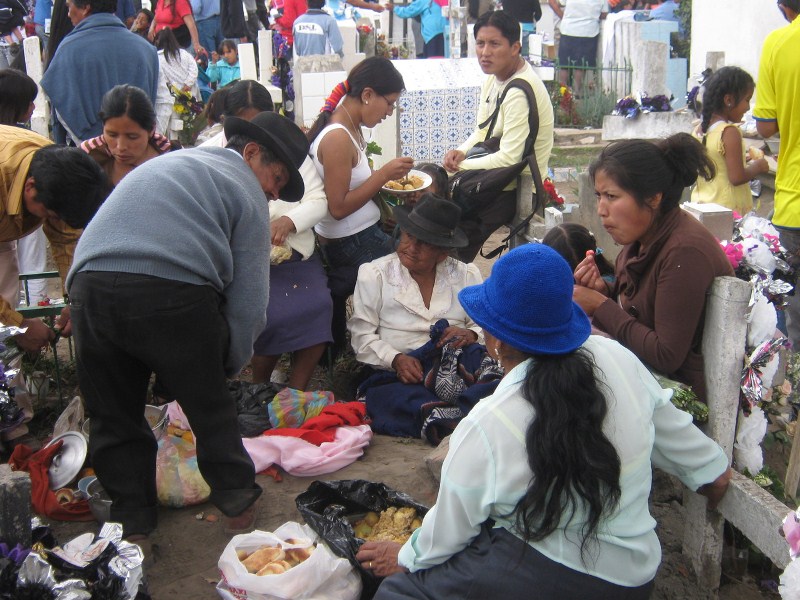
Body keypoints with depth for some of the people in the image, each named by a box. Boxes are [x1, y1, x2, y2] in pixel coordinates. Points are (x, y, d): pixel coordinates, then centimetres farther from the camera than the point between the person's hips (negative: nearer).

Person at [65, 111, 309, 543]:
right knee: (209, 405, 15)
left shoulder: (161, 162, 33)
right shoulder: (246, 191, 12)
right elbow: (248, 296, 4)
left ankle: (131, 526, 26)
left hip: (90, 285, 5)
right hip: (175, 292, -5)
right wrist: (232, 363, 14)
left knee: (114, 416, 18)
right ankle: (237, 503, 30)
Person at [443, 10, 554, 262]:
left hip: (514, 191, -9)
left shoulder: (519, 93, -24)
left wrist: (461, 165, -16)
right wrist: (461, 151, -6)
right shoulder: (494, 77, 5)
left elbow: (508, 159, -26)